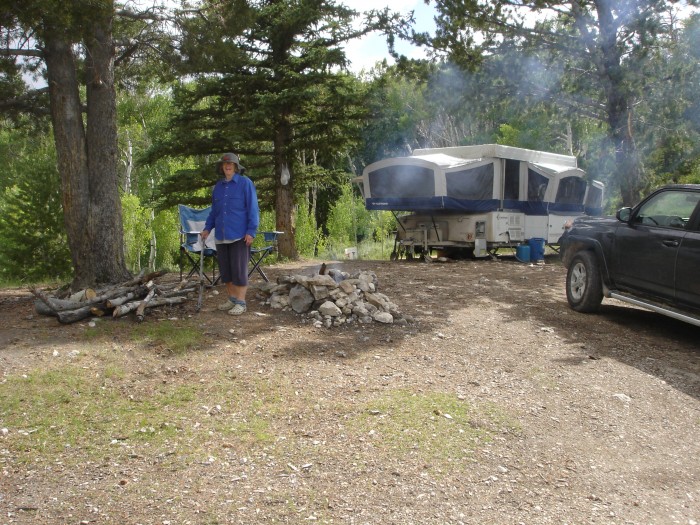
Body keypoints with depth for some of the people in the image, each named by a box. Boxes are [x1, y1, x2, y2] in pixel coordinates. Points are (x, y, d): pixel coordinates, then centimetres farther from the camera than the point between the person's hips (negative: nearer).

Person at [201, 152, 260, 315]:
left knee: (239, 269, -5)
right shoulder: (218, 187, 14)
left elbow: (253, 209, -7)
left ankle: (241, 303, 1)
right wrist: (207, 228, 9)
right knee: (225, 269, 9)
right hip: (221, 235, 6)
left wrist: (251, 231, -14)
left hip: (239, 235, -6)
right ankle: (232, 299, 20)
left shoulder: (245, 183, -2)